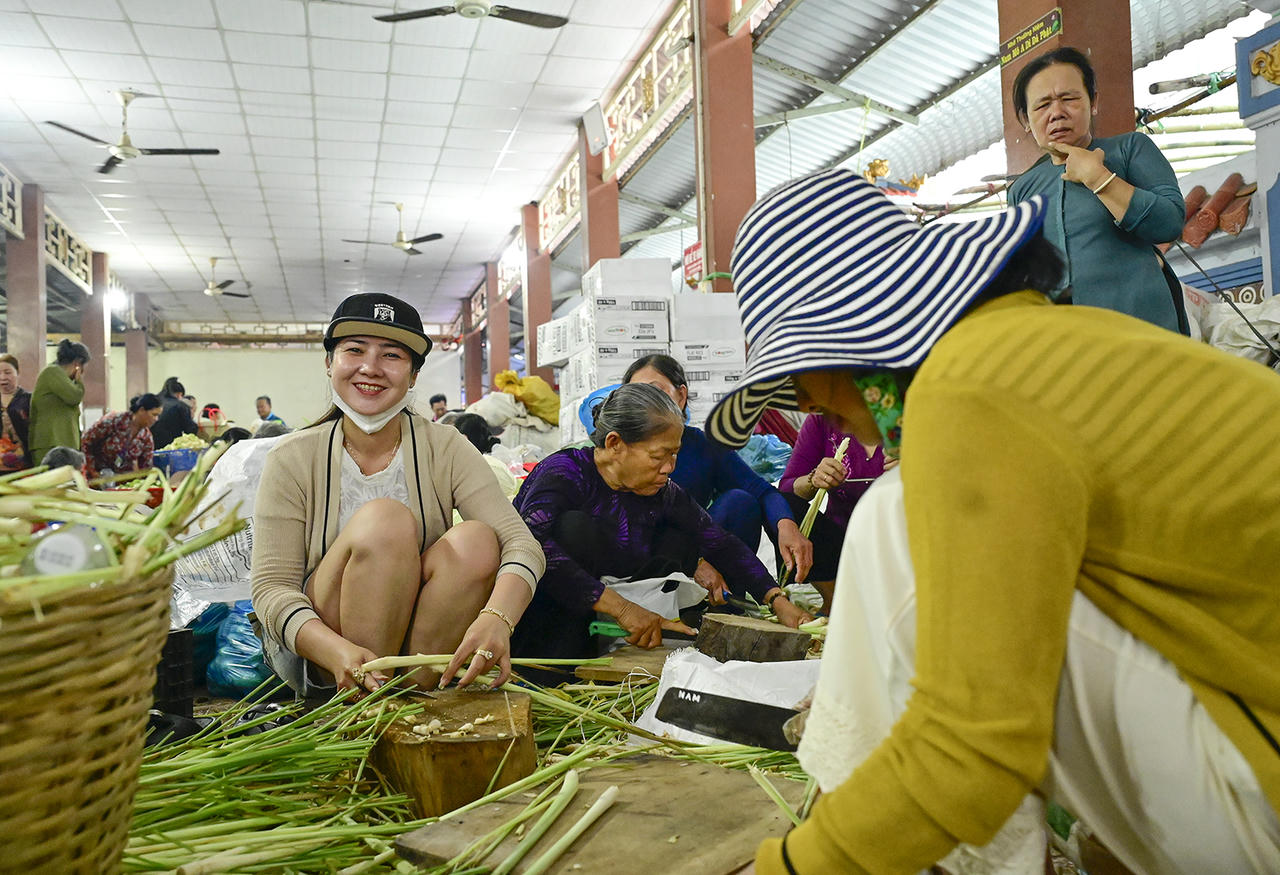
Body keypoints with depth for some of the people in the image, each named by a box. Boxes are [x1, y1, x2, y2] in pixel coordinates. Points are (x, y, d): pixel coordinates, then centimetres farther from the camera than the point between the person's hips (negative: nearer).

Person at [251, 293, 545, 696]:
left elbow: (521, 541, -16)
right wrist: (338, 652, -34)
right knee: (385, 521, -26)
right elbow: (272, 587, -12)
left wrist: (497, 617, -39)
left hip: (426, 643, 2)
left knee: (477, 540, -24)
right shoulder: (292, 459, -6)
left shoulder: (445, 449, -4)